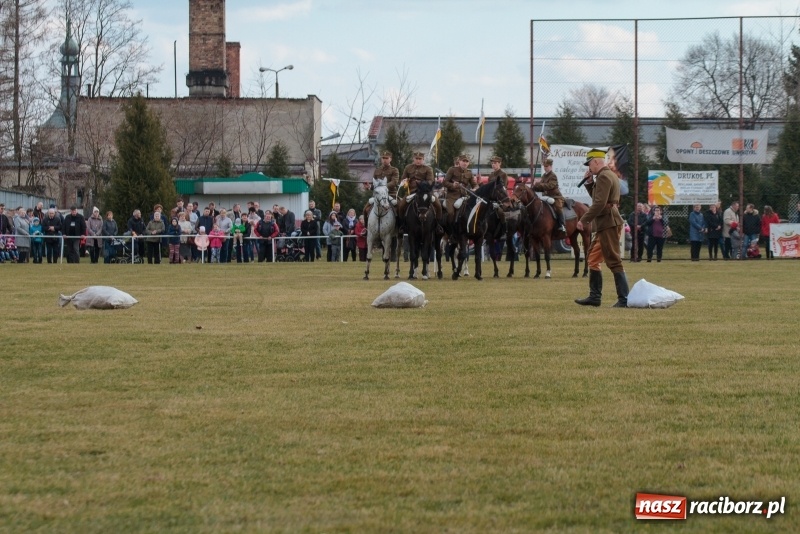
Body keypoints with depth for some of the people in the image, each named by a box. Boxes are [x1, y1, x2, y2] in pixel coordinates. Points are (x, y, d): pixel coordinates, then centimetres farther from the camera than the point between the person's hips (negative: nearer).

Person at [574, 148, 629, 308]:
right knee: (593, 258, 16)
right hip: (605, 224, 11)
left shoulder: (604, 177, -15)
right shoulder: (610, 175, 18)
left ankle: (624, 299, -10)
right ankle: (594, 296, 20)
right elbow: (597, 197, 26)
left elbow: (599, 203, -23)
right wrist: (589, 183, 12)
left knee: (614, 261, -10)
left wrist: (583, 220, -20)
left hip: (608, 224, -11)